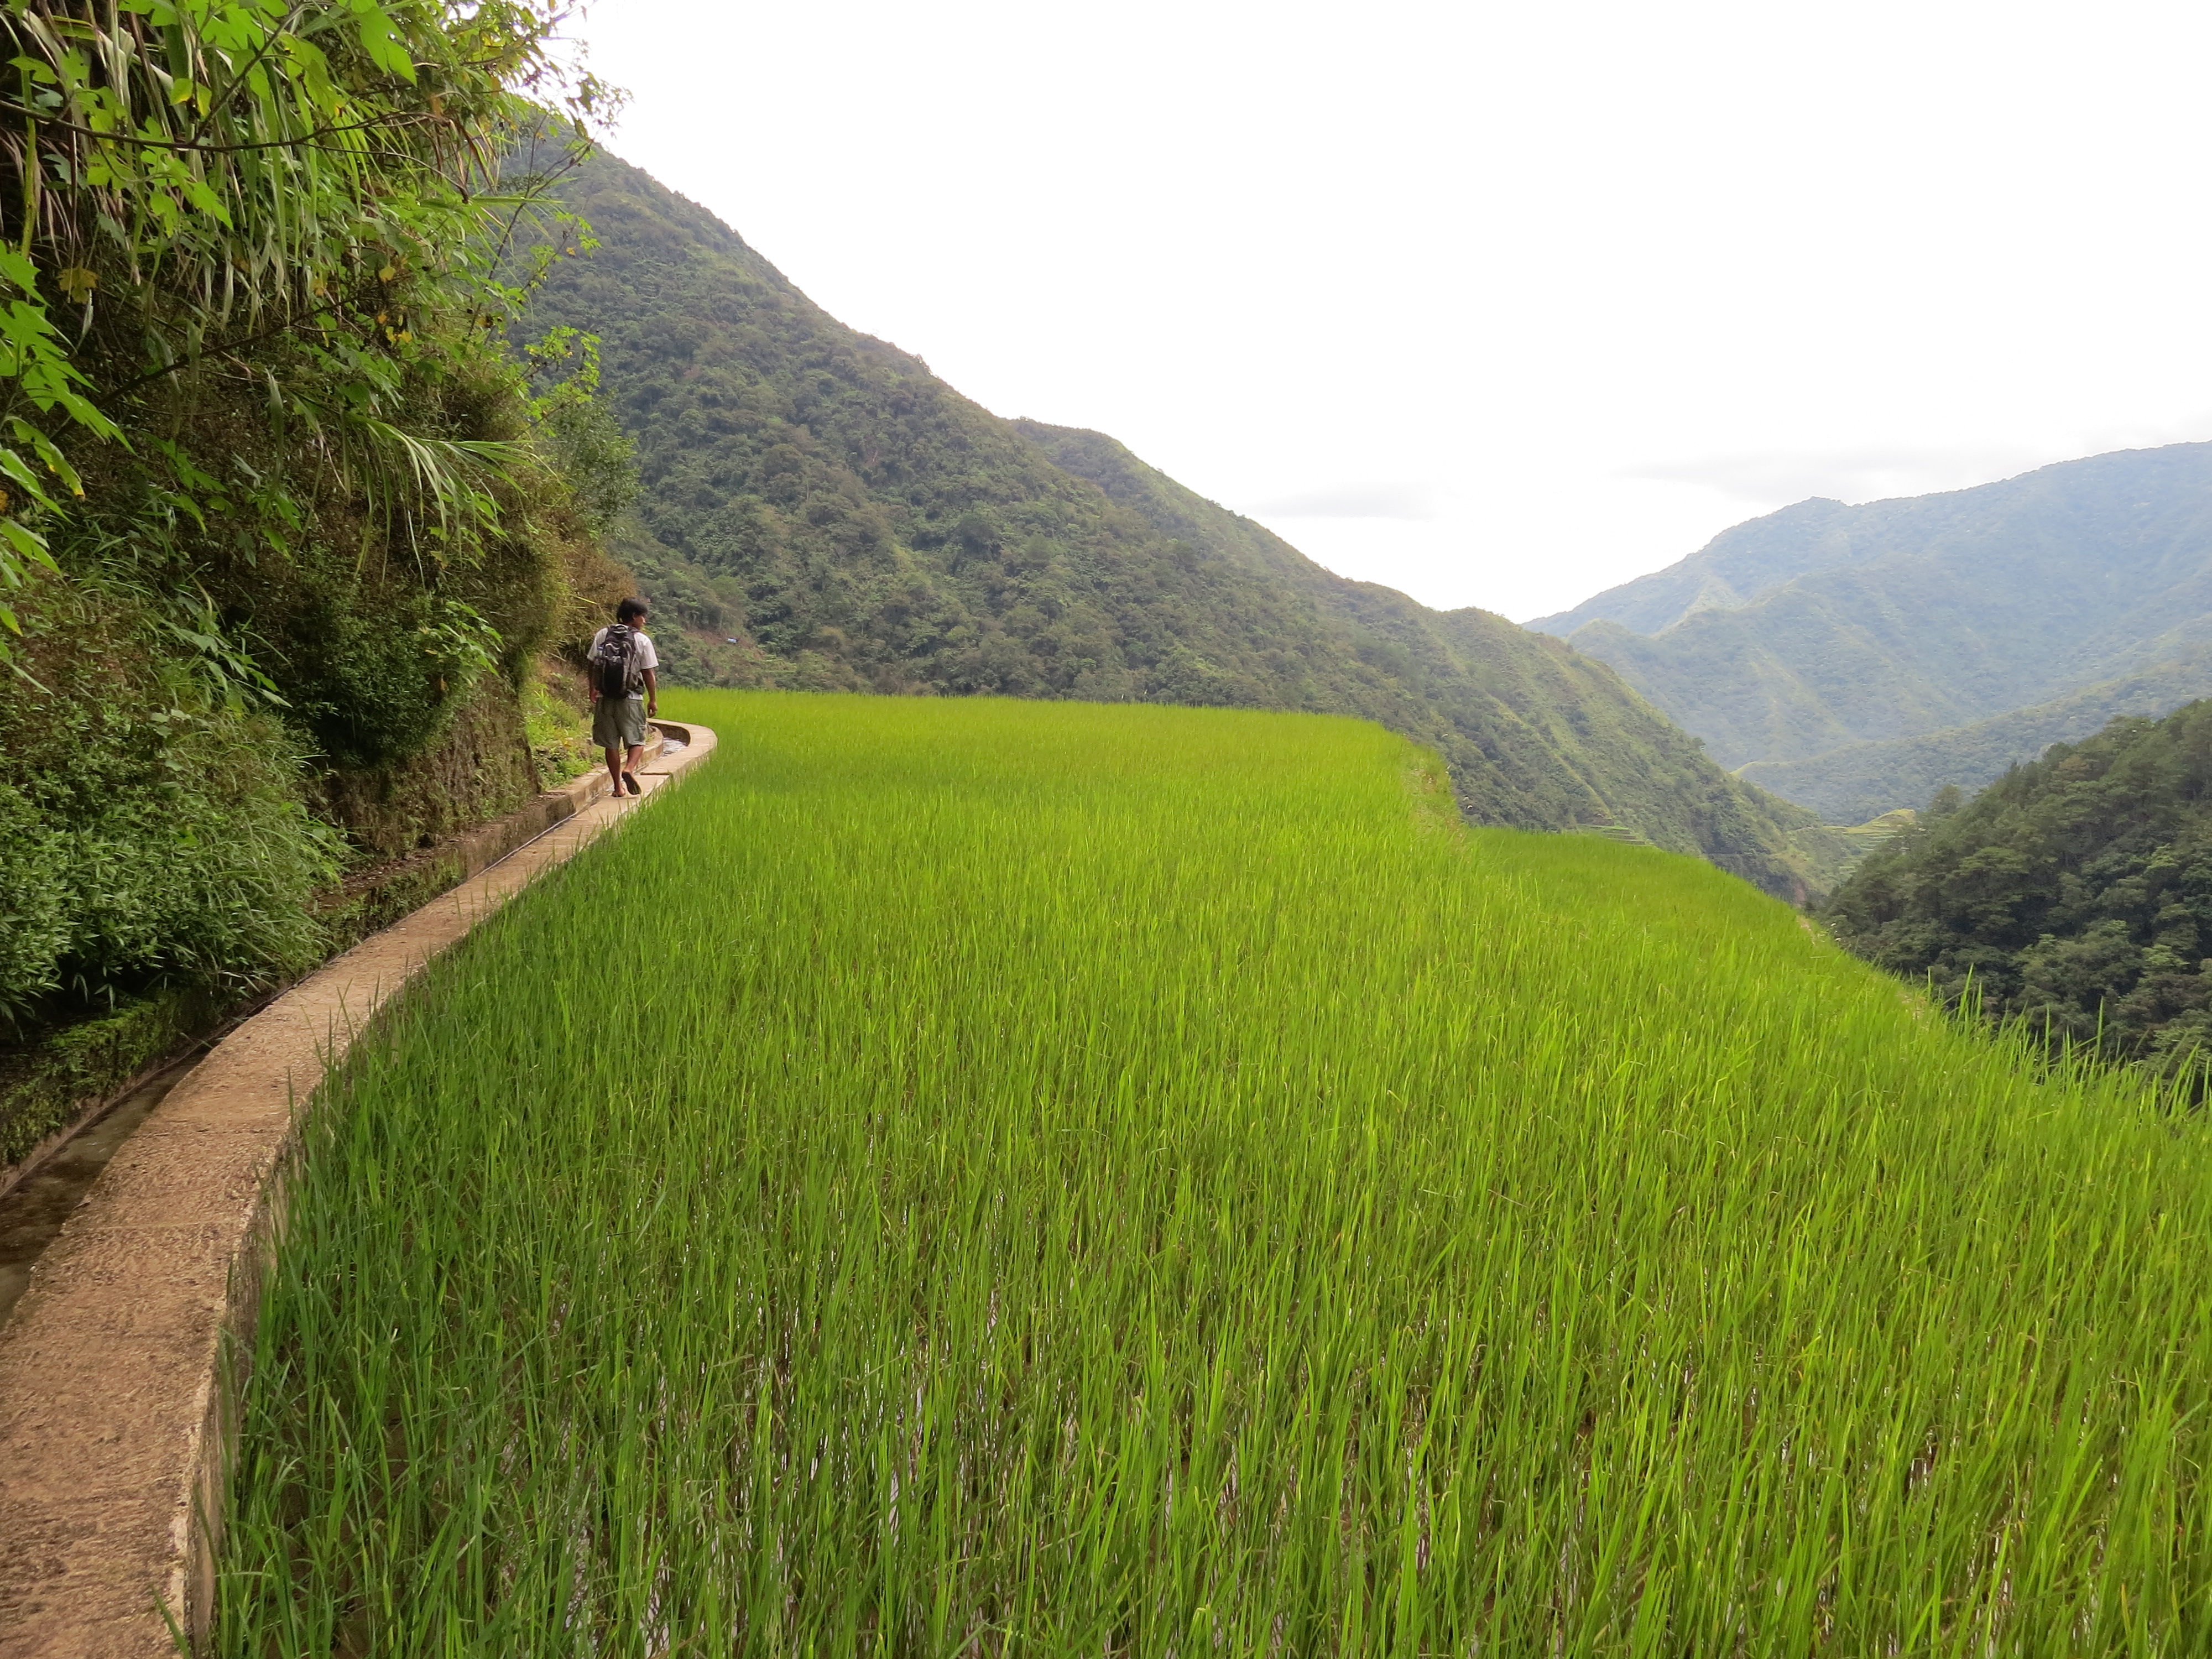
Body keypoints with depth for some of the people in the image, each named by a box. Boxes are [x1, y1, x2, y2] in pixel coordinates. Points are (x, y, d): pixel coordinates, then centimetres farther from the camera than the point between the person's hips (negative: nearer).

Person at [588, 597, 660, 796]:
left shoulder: (602, 636, 3)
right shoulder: (642, 641, -5)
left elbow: (594, 666, 5)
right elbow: (648, 674, -4)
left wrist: (593, 691, 18)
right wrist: (653, 700, 6)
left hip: (605, 698, 3)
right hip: (631, 699, -3)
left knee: (611, 743, 10)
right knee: (637, 740, 6)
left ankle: (618, 785, 12)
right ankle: (629, 769, -22)